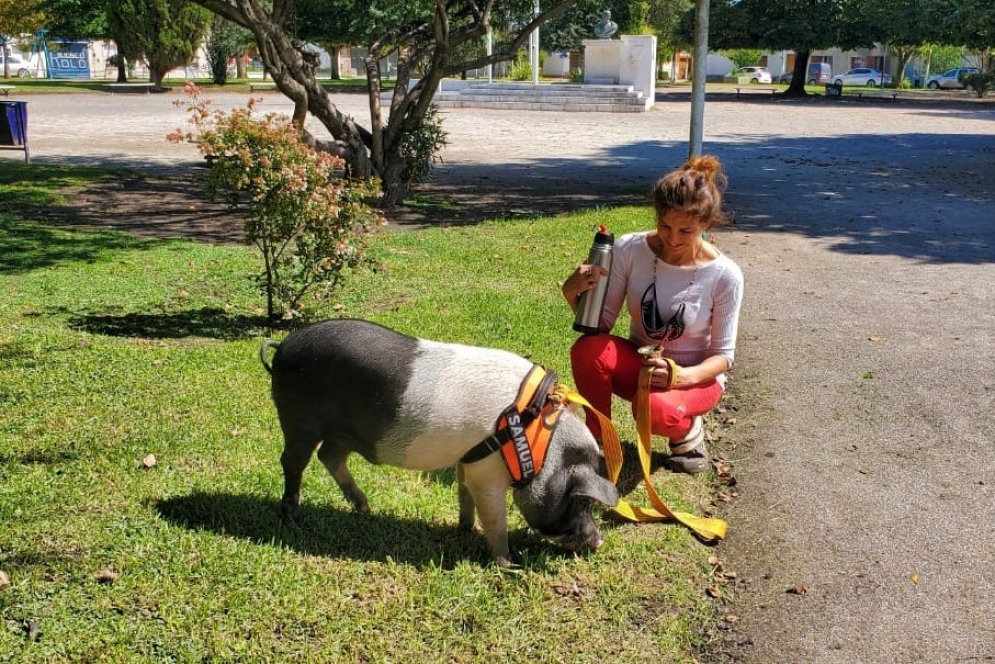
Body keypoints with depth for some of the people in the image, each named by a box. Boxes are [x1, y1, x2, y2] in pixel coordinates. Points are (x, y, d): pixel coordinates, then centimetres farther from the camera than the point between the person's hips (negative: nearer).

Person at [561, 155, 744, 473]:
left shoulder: (724, 275, -19)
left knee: (655, 410, -37)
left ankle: (688, 430, 0)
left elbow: (723, 355, -10)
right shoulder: (629, 249, -15)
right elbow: (602, 324, -11)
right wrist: (576, 296, -32)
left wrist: (683, 376, -30)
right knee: (587, 348, -31)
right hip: (639, 364, 2)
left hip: (696, 377, -2)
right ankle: (596, 441, -11)